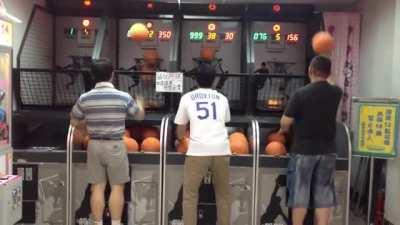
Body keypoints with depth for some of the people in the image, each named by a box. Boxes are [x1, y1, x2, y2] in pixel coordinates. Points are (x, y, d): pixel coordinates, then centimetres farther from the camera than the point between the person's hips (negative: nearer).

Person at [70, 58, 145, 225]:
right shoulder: (123, 97, -9)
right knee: (117, 187, 7)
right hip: (115, 146, -2)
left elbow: (73, 122, 9)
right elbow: (140, 116, 8)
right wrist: (139, 104, 30)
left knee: (97, 188, 8)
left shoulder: (84, 98, -4)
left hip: (94, 145, 2)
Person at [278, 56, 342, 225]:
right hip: (327, 151, 4)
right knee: (324, 194, 10)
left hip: (303, 151, -3)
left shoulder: (301, 93, -14)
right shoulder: (336, 93, 0)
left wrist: (283, 130, 11)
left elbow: (285, 122, -11)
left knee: (300, 193, 7)